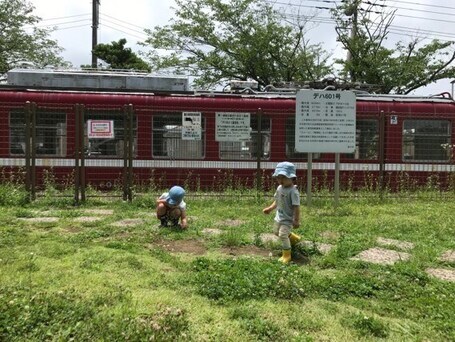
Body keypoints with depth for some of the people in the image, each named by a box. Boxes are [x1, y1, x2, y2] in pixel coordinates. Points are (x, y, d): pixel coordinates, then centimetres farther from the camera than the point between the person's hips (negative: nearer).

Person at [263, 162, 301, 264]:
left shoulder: (293, 191, -26)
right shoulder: (279, 188, -1)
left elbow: (296, 207, -24)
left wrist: (297, 220, -23)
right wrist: (270, 208, 9)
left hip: (288, 218, -9)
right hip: (279, 217, 9)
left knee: (283, 235, -14)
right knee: (276, 232, 25)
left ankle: (287, 255, 6)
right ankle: (293, 238, 49)